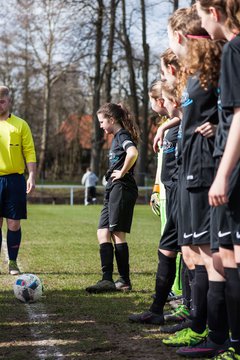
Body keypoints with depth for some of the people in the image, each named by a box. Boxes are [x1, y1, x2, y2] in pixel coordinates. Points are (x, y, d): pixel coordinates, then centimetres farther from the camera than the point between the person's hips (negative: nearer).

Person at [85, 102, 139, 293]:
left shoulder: (122, 135, -10)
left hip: (122, 189, -10)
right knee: (103, 232, 5)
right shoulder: (118, 137, 20)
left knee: (118, 233, -7)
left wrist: (122, 173, -20)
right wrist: (114, 174, 11)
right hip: (113, 190, 10)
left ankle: (125, 281, -2)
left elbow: (133, 153, -30)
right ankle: (107, 279, 3)